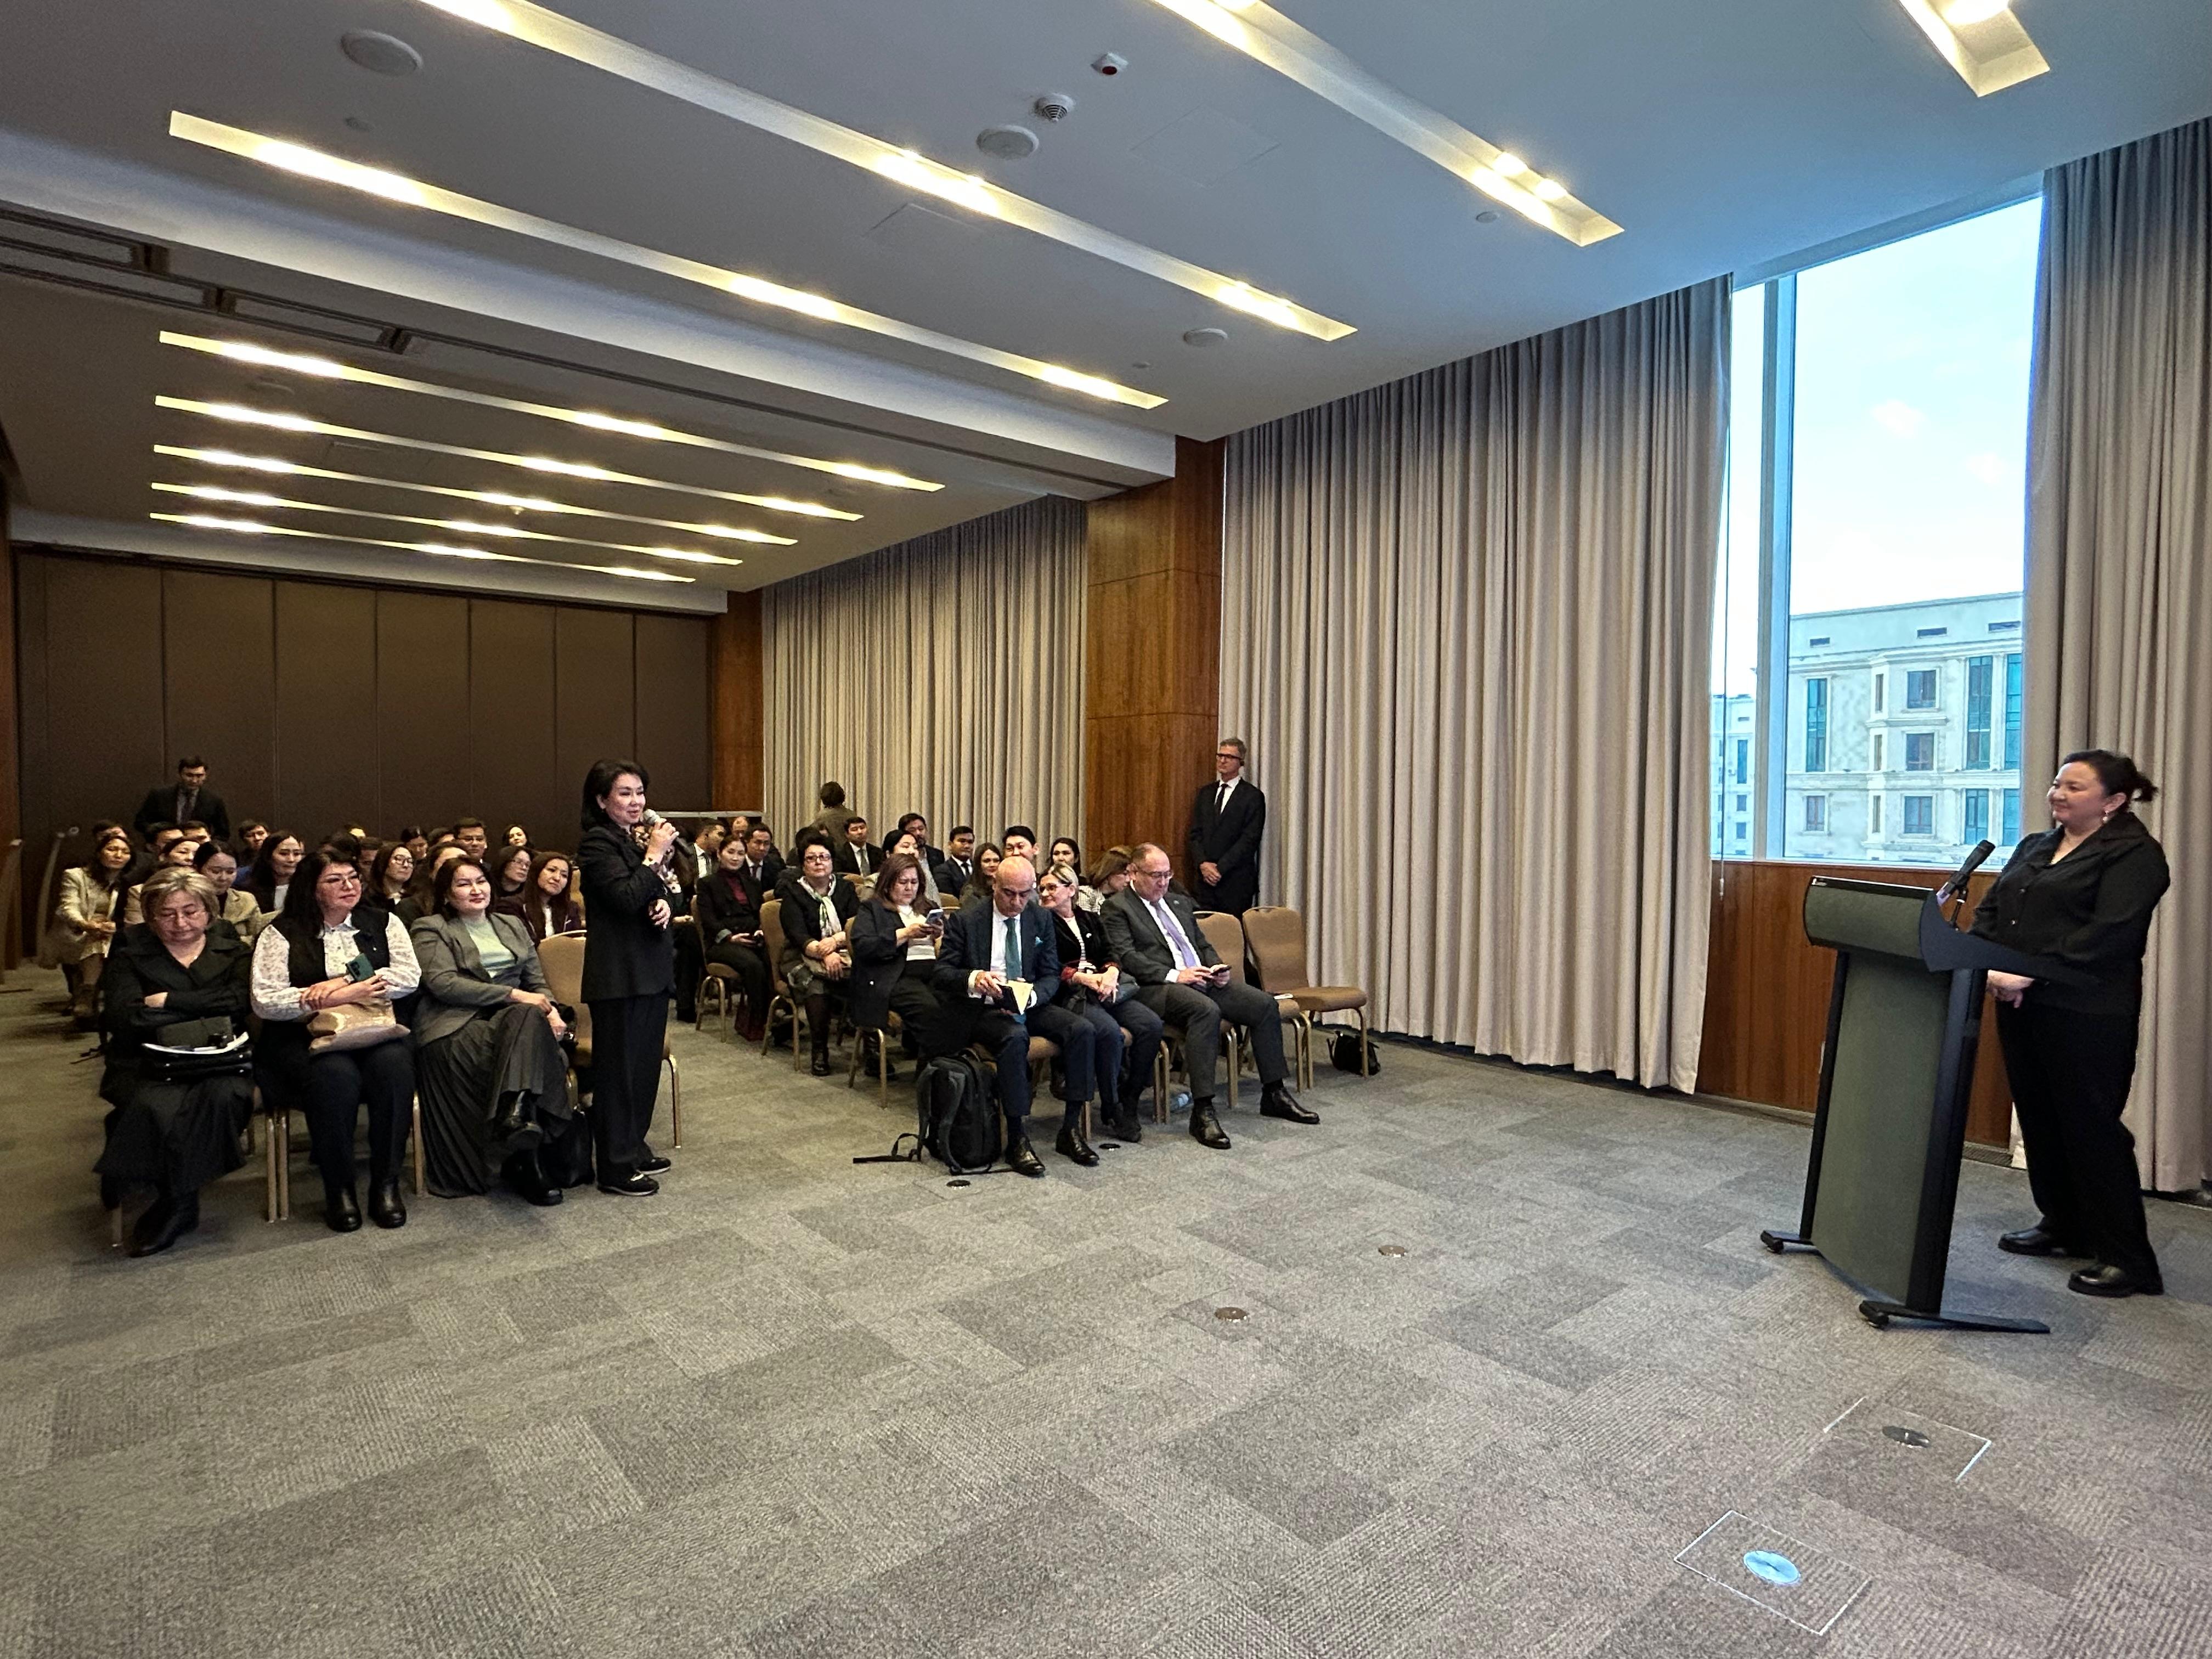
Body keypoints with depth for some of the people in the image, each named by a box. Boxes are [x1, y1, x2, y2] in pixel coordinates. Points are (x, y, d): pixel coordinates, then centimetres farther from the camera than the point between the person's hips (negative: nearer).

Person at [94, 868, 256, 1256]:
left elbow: (241, 999, -4)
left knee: (223, 1096, -34)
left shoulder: (233, 951, 17)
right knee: (156, 1106, -34)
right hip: (148, 1064, 0)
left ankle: (169, 1205, -15)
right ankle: (180, 1208, -14)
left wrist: (168, 1001, -5)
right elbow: (122, 1017, -3)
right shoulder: (130, 955, 15)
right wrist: (206, 1010, -10)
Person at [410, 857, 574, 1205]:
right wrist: (514, 995, -14)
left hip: (516, 1018, 5)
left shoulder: (512, 925, 26)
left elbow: (537, 981, 21)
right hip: (459, 1025, -4)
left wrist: (551, 1010, -4)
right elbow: (443, 983, -7)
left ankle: (517, 1115, -47)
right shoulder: (431, 929, 10)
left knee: (531, 1018, -33)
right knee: (528, 1016, -35)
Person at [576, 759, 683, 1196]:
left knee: (647, 1059, 15)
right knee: (617, 1066, -1)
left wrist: (667, 903, -6)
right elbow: (626, 897, -22)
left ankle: (635, 1145, 29)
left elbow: (672, 891, 15)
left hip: (654, 965, 8)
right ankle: (616, 1167, 7)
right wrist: (653, 857, -17)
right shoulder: (597, 842, -11)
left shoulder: (644, 837, 13)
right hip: (619, 972, -8)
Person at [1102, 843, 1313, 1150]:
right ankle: (1202, 1112, -34)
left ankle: (1275, 1094, 3)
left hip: (1203, 979, 8)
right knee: (1206, 1010, -37)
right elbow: (1126, 957, -11)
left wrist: (1218, 968, 4)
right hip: (1156, 988, -7)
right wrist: (1175, 975, -19)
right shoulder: (1116, 908, 1)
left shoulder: (1180, 903, 24)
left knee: (1264, 1004, -9)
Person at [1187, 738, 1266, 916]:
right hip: (1205, 878, 4)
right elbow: (1195, 834, 10)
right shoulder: (1205, 793, 15)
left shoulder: (1253, 796, -1)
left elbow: (1249, 839, -9)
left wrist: (1220, 868, -13)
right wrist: (1202, 864, -6)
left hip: (1236, 882, -4)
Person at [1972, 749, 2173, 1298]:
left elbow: (2108, 935, -18)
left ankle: (2127, 1258, 10)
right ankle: (2064, 1226, 28)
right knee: (2039, 1121, 13)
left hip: (2086, 1014, -7)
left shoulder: (2133, 854, -6)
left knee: (2091, 1128, -2)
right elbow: (1989, 911, 12)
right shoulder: (2033, 848, 17)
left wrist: (2030, 974, -23)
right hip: (2022, 1006, 7)